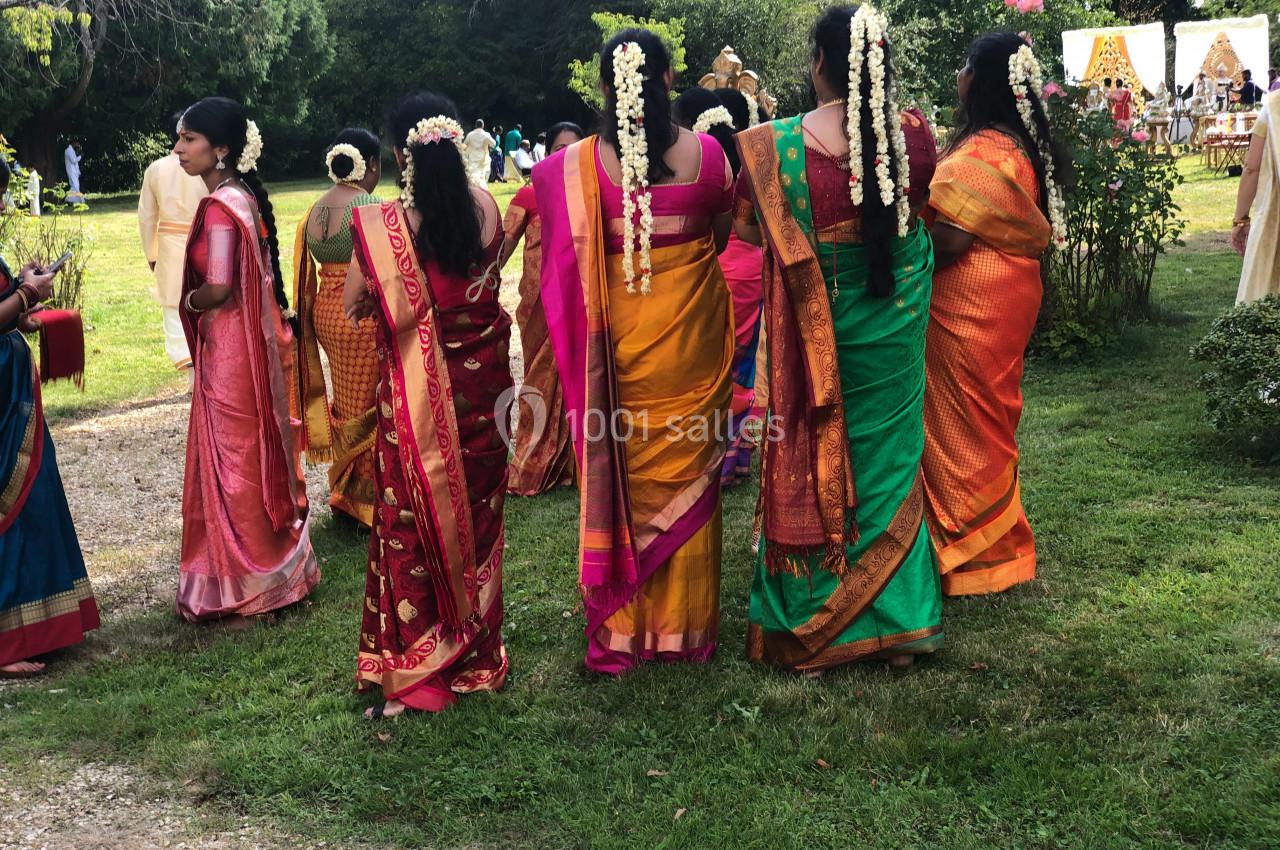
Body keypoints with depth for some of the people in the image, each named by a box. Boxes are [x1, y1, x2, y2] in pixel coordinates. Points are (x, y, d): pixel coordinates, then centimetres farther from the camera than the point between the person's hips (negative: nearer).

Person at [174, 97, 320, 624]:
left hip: (229, 346, -9)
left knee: (235, 461, 2)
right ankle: (276, 569, 30)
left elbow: (217, 288, -23)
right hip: (252, 339, 9)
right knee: (257, 455, 17)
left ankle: (251, 586, 14)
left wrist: (188, 300, -3)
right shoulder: (244, 196, 9)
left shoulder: (219, 207, -19)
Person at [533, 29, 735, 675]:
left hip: (617, 333, 0)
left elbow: (568, 255, -6)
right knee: (685, 475, 13)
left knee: (620, 471, 12)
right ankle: (684, 626, 23)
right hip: (691, 334, 1)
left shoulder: (575, 166, -11)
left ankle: (624, 626, 21)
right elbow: (720, 235, 6)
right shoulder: (706, 154, -8)